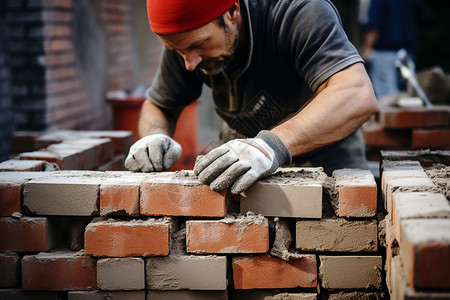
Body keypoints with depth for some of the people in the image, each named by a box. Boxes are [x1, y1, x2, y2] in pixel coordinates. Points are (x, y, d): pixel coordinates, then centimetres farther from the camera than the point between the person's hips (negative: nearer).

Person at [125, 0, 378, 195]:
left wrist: (274, 145, -57)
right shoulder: (186, 38, -12)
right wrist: (155, 138, -20)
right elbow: (159, 106, 5)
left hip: (326, 161, -3)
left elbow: (359, 96, -44)